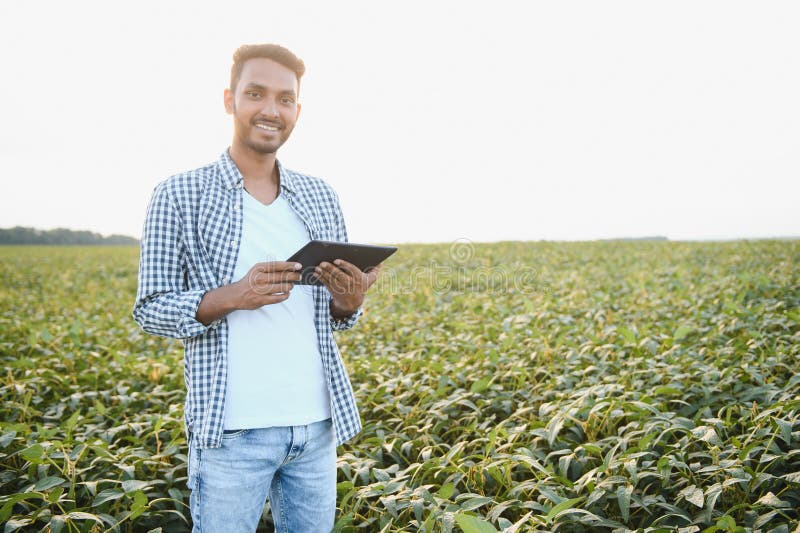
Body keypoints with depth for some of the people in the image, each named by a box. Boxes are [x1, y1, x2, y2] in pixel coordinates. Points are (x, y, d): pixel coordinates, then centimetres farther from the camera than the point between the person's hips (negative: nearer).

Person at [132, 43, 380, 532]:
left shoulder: (322, 197, 7)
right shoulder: (179, 196, -4)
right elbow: (151, 309, -4)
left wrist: (349, 301, -11)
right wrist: (232, 296, -21)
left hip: (318, 422, 4)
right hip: (233, 428, -3)